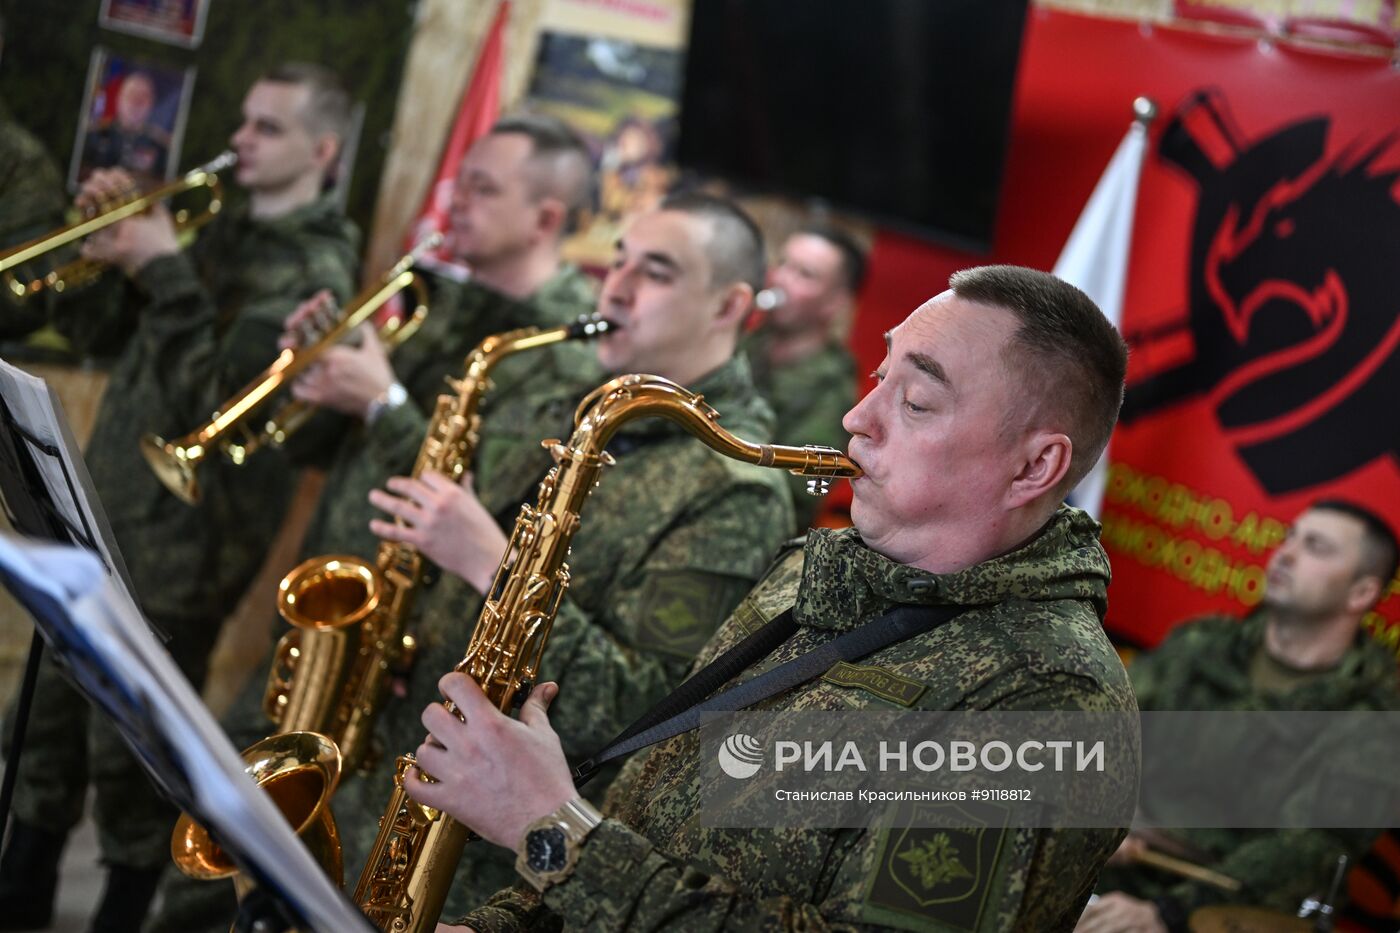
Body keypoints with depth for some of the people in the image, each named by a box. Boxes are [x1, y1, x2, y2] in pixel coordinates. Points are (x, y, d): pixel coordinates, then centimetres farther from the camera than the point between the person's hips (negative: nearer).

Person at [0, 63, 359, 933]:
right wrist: (110, 238, -4)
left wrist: (167, 271, -22)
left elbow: (216, 397, -22)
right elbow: (86, 323, 14)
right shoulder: (214, 226, 11)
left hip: (181, 542, -8)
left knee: (128, 747, 0)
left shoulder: (315, 269, -13)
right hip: (104, 510, 8)